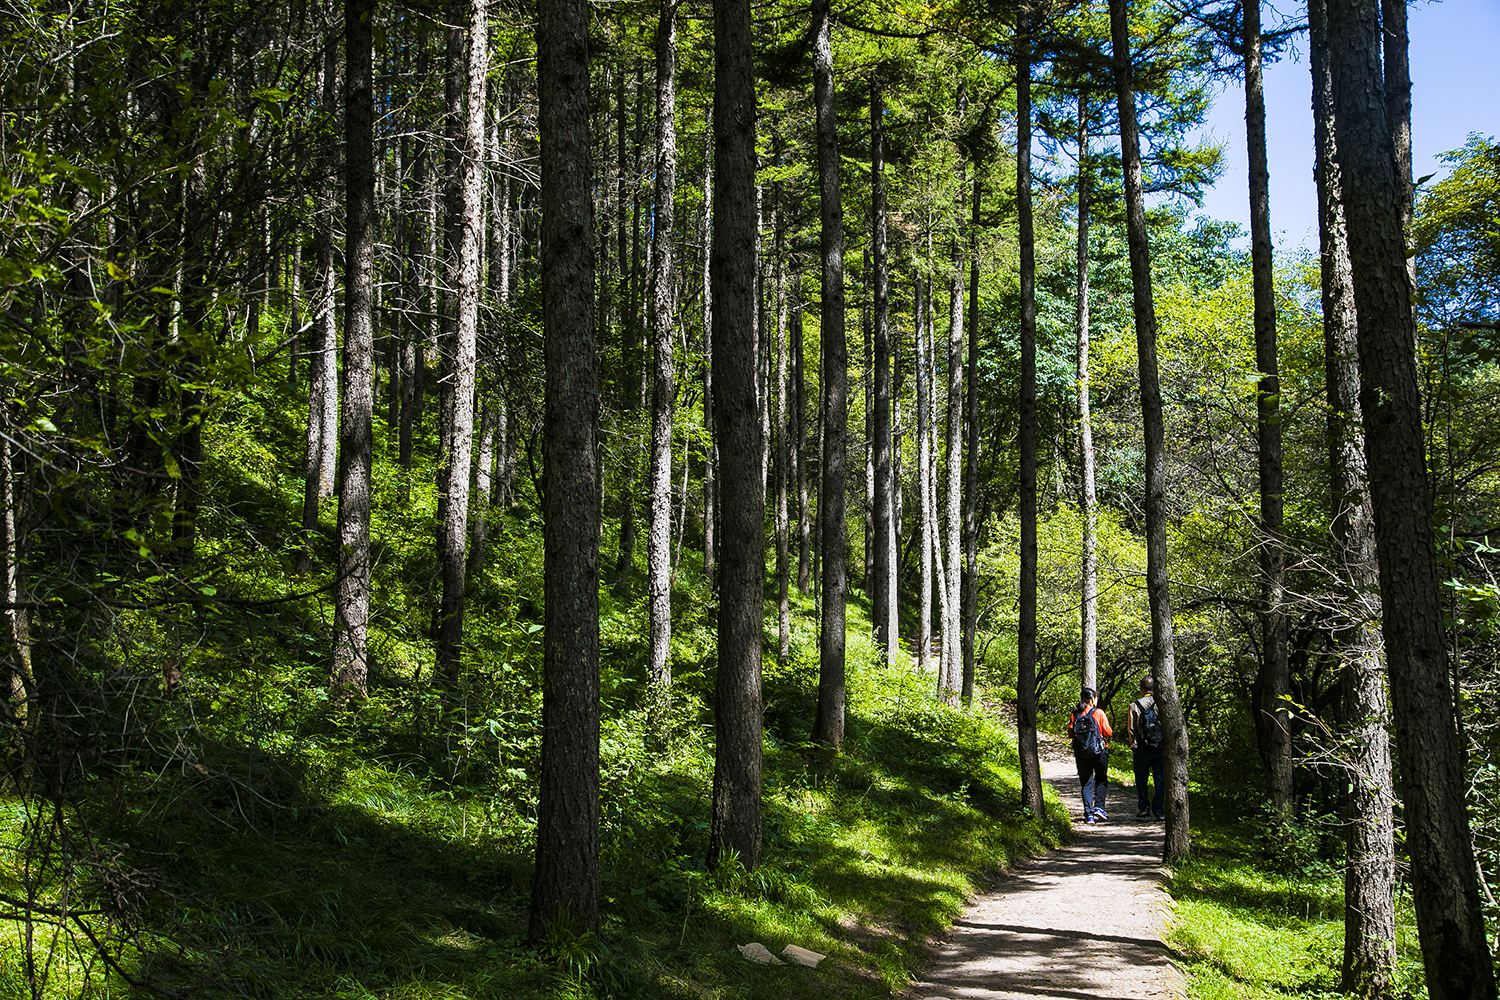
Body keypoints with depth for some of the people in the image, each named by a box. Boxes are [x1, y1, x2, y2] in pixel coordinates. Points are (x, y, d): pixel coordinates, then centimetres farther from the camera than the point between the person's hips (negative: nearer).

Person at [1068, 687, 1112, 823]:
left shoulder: (1074, 715, 1)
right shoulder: (1098, 713, -7)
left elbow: (1070, 733, 4)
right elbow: (1108, 732, -5)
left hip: (1081, 754, 3)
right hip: (1098, 752, -2)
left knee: (1086, 784, 7)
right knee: (1101, 781, 14)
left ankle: (1089, 814, 1)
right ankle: (1099, 807, 0)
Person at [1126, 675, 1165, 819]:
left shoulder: (1135, 706, -5)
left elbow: (1131, 729, -3)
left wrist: (1133, 745, 11)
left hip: (1142, 749, -1)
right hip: (1160, 748, 1)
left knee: (1141, 780, 14)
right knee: (1160, 780, 5)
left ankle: (1143, 808, 12)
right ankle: (1159, 810, 2)